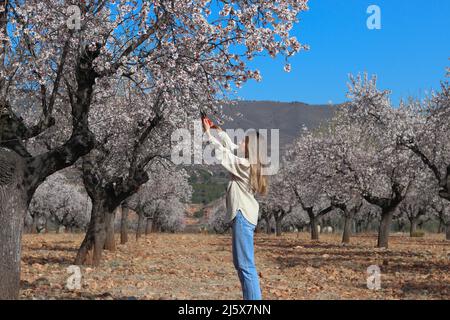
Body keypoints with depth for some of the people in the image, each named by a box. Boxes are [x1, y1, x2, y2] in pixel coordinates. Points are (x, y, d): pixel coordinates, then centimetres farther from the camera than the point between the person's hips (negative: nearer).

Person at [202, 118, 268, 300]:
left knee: (246, 266, -11)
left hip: (243, 216, -10)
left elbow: (222, 154, -9)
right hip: (245, 215, 10)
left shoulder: (245, 165, -15)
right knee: (240, 264, 15)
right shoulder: (250, 164, 11)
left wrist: (208, 133, 0)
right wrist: (218, 129, 23)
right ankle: (250, 297, 19)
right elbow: (231, 148, 22)